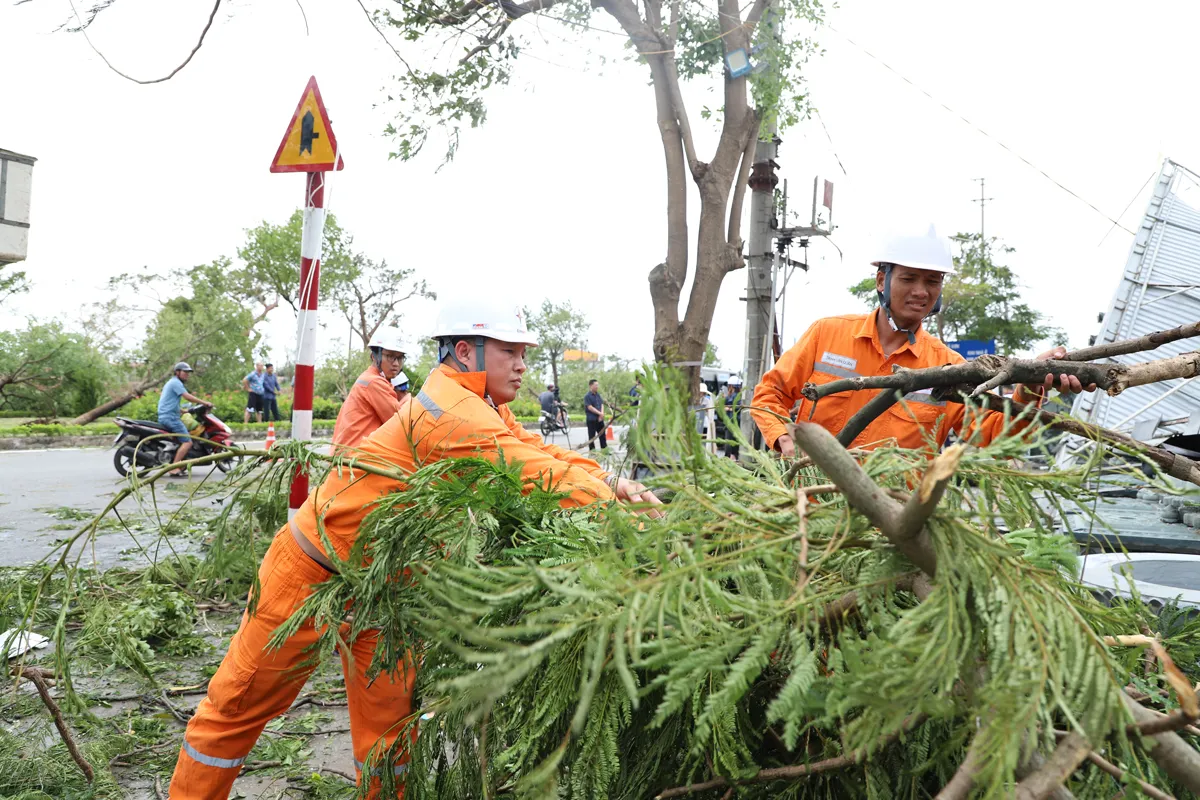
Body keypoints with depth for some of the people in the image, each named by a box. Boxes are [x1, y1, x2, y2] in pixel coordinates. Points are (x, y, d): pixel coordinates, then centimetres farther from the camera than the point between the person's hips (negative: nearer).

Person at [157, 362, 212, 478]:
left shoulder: (171, 382, 25)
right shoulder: (175, 382, -8)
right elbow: (187, 396, -20)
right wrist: (205, 403, -17)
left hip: (164, 417, 11)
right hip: (170, 417, -11)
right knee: (187, 442, -17)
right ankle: (174, 469, -25)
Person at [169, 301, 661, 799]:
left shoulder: (487, 411, 1)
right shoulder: (451, 412, -28)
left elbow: (541, 451, -4)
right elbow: (534, 474, -32)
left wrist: (609, 480, -20)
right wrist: (618, 509, -27)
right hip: (317, 570, -8)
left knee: (389, 717, 10)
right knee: (240, 704, 9)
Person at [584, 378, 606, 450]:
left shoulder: (598, 395, 12)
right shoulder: (587, 396, -8)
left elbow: (602, 405, 9)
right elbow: (590, 407, -15)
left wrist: (601, 414, -8)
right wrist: (600, 413, -15)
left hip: (600, 419, 6)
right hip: (591, 419, -6)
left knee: (602, 434, 11)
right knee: (592, 436, 0)